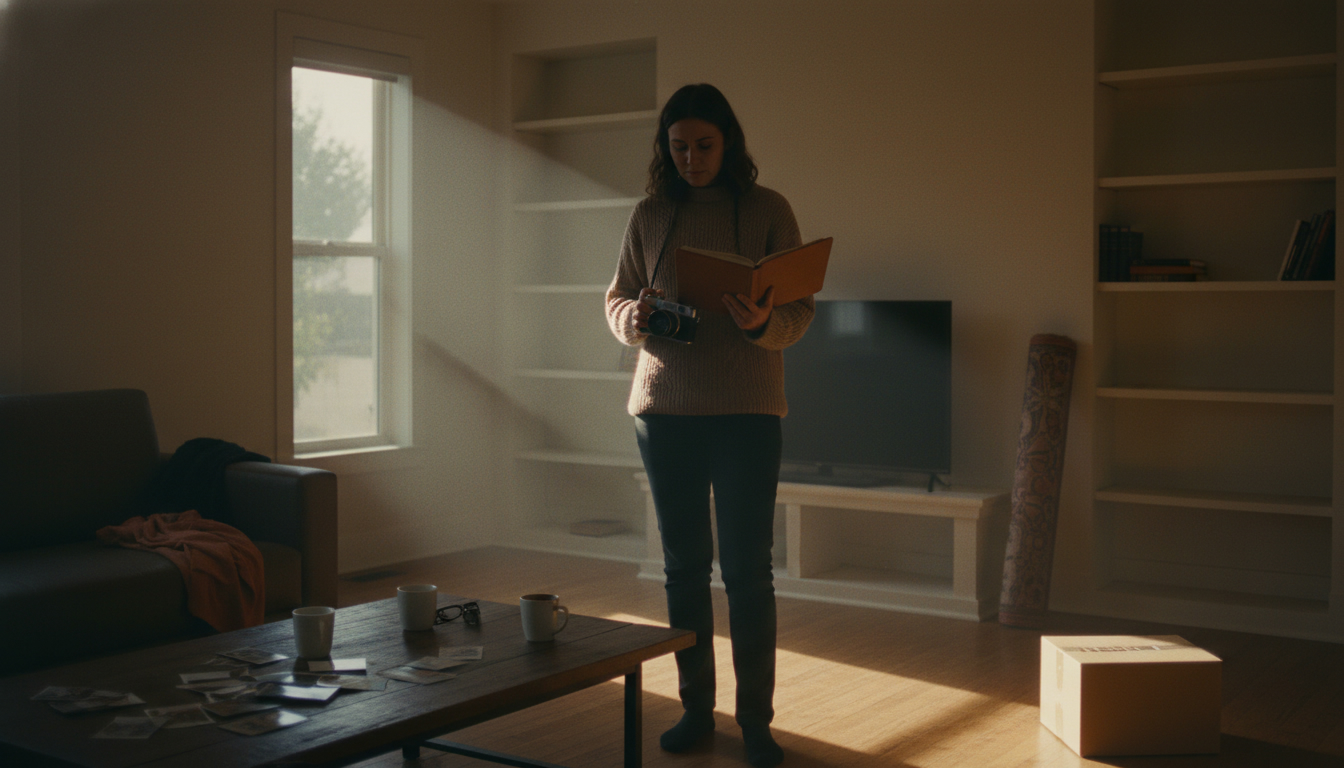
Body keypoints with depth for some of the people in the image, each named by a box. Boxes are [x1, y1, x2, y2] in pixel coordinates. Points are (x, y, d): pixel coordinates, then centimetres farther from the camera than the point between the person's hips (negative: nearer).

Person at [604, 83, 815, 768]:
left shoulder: (768, 211, 1)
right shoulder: (649, 215, 7)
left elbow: (802, 309, -2)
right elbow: (615, 301, 12)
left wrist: (764, 323, -23)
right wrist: (636, 317, -12)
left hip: (747, 410, -2)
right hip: (664, 408, 3)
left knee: (747, 568, -3)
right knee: (683, 565, 9)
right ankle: (696, 707, 21)